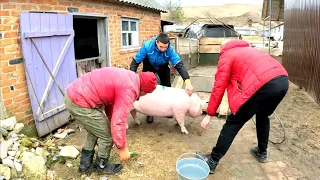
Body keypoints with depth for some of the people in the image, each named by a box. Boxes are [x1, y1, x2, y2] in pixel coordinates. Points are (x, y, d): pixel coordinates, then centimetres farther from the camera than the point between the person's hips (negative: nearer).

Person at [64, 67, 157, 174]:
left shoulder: (128, 77, 11)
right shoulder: (129, 89, -20)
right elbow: (118, 122, -21)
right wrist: (122, 148, -7)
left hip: (73, 93, 10)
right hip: (79, 103, -10)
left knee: (95, 131, 26)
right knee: (107, 135, 5)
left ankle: (85, 165, 39)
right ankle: (102, 166, 30)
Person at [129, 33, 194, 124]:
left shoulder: (170, 49, -36)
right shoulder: (147, 46, -38)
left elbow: (179, 65, -42)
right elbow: (135, 62, -30)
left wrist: (188, 82, -55)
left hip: (163, 67, 1)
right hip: (149, 67, -1)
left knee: (167, 86, -2)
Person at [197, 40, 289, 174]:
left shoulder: (226, 55, 14)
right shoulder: (248, 50, 36)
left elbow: (219, 87, 6)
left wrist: (209, 114, 10)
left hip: (265, 84, -7)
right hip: (283, 80, 8)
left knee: (234, 122, 2)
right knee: (263, 115, 31)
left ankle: (212, 161, 8)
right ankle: (262, 152, 45)